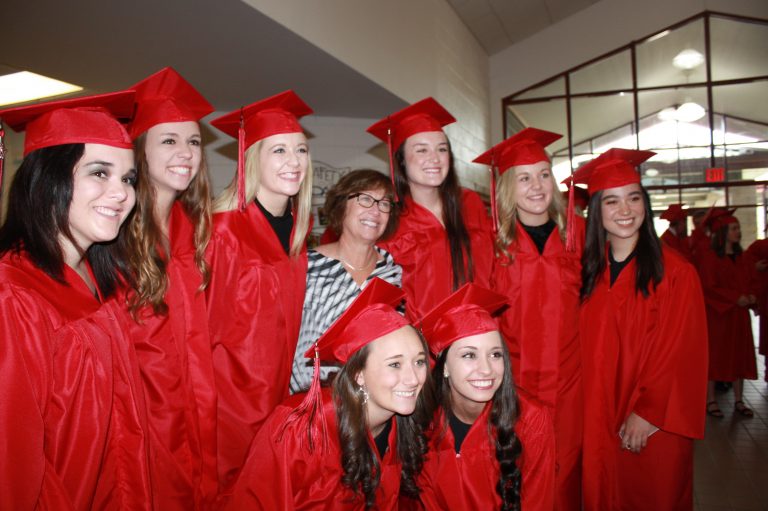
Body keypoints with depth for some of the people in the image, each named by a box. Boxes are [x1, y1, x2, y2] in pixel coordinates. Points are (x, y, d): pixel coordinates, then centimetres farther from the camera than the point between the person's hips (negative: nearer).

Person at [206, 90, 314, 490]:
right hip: (230, 394, -6)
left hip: (275, 398, 6)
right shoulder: (224, 231, -18)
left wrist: (280, 394, 10)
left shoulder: (297, 229, 1)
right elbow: (206, 329, -14)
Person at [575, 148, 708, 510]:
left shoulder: (675, 271, -7)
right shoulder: (586, 270, 3)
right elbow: (584, 348, 4)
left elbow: (679, 352, -9)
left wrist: (647, 413, -13)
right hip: (598, 422, 3)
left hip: (654, 424, -3)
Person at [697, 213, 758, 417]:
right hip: (716, 314, -6)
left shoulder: (743, 258, 11)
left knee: (740, 355, 8)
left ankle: (738, 401, 17)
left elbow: (750, 283, 17)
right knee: (714, 355, 0)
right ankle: (710, 400, 8)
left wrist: (751, 296, -5)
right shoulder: (710, 257, -9)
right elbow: (708, 287, -14)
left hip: (739, 314, 6)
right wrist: (735, 298, -19)